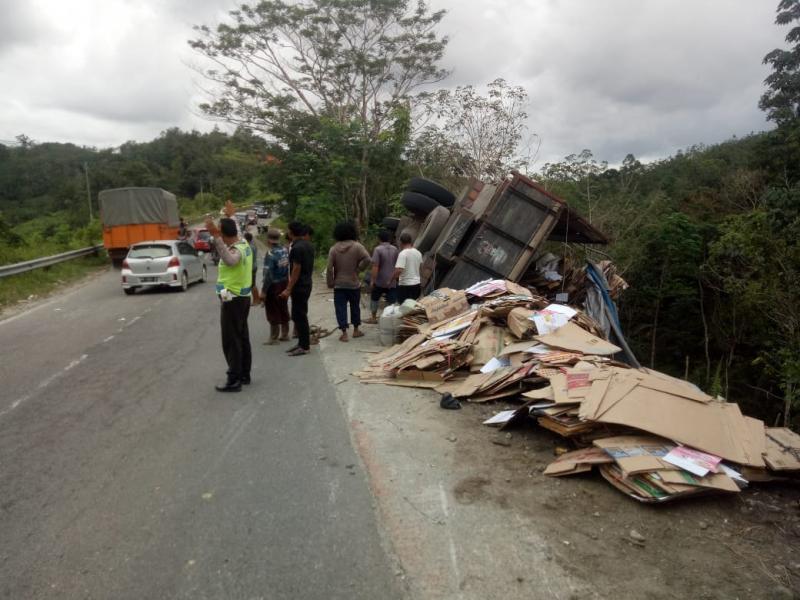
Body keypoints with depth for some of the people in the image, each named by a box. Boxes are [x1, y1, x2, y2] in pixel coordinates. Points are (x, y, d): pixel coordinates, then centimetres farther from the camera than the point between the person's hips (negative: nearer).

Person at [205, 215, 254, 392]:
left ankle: (234, 380, 0)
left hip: (232, 300, -10)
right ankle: (244, 374, 24)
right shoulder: (244, 244, 5)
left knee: (231, 341, -3)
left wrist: (215, 236, -55)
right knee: (242, 338, 15)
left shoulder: (236, 250, -24)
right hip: (243, 297, 10)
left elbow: (229, 260, -50)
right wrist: (228, 217, 31)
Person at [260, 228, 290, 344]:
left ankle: (274, 338, 9)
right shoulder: (285, 250, 0)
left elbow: (268, 274, -22)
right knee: (283, 309, 16)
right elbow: (289, 267, 4)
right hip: (284, 284, 7)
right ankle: (285, 335, 26)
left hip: (273, 286, -7)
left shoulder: (270, 254, -20)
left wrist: (263, 291, -17)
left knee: (273, 312, 3)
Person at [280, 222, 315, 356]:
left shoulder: (297, 248, -19)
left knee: (299, 316, -3)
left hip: (299, 286, -10)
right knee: (301, 315, 16)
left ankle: (304, 346, 1)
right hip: (306, 284, 10)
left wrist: (289, 289, -19)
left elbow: (296, 270, -21)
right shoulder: (309, 245, 10)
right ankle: (302, 343, 23)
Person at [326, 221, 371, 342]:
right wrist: (358, 269, -7)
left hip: (339, 284, 0)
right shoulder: (357, 246, -7)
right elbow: (367, 259, -21)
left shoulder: (334, 248, -4)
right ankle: (356, 330, 26)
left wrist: (330, 283, 2)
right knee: (355, 306, 16)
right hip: (354, 283, 0)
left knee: (341, 308, 3)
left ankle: (344, 333, 1)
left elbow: (329, 268, -6)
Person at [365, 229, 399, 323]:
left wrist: (372, 281, -13)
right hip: (392, 281, 3)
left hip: (380, 281, -3)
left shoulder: (378, 249, -13)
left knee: (374, 298, 16)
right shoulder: (395, 249, 3)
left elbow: (375, 267, -17)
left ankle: (374, 318, 22)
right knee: (391, 302, 4)